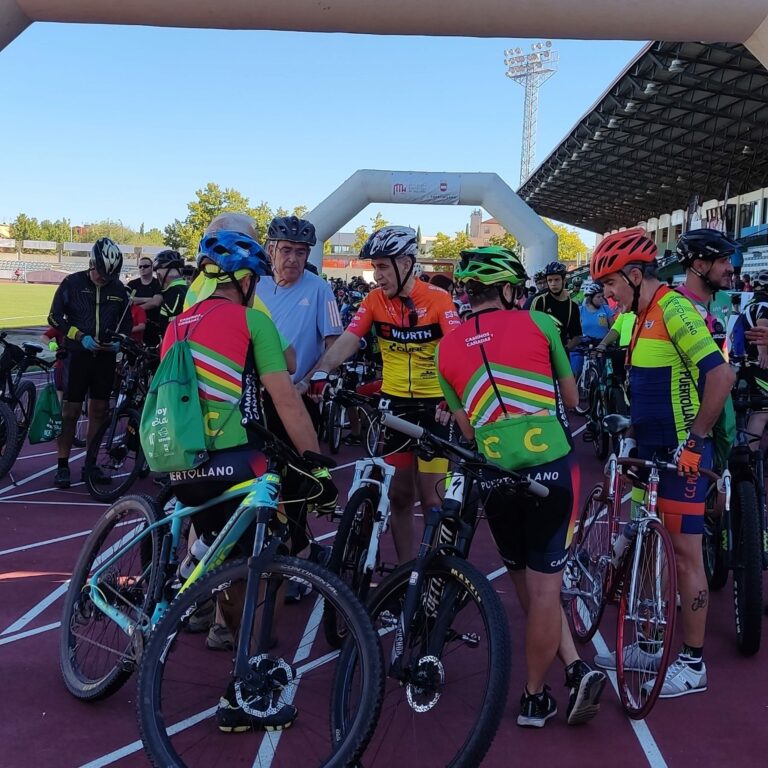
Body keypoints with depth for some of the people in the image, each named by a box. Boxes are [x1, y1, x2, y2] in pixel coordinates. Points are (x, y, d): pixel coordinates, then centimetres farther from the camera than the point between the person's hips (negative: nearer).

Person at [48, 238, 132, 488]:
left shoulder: (119, 289, 5)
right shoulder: (72, 283, -4)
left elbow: (126, 322, 14)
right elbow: (54, 317, -3)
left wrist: (119, 341, -6)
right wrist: (81, 337, -14)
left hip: (105, 356, 3)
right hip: (77, 353, -3)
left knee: (99, 410, 6)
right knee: (70, 410, -3)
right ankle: (62, 465, 3)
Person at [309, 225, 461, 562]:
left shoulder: (438, 299, -11)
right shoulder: (375, 300, -2)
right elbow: (346, 341, -11)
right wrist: (320, 372, -28)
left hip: (433, 405, -3)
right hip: (393, 403, 3)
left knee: (431, 499, 2)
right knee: (399, 496, 10)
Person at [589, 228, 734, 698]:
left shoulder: (675, 309, -17)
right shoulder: (646, 315, 13)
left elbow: (721, 374, -25)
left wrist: (696, 438, -22)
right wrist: (633, 434, 18)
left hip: (681, 455, -10)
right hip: (651, 451, 10)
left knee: (685, 553, 0)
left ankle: (693, 664, 13)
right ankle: (651, 645, 28)